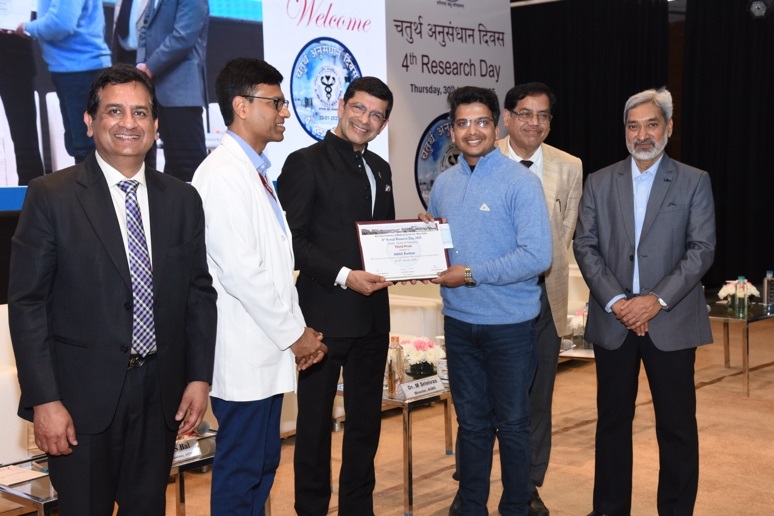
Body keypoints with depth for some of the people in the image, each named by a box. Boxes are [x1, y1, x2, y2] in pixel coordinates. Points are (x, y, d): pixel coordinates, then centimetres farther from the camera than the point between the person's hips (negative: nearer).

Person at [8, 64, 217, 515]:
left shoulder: (182, 199, 5)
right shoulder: (50, 196, -7)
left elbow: (200, 292, 9)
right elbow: (27, 303, -8)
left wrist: (199, 377, 3)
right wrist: (44, 400, -13)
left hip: (161, 392, 4)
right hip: (83, 395, -3)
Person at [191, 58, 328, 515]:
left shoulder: (257, 171, 15)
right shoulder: (223, 174, -16)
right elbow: (240, 271, -21)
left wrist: (299, 330, 8)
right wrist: (294, 334, -13)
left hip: (270, 351, 9)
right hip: (244, 355, -9)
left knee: (263, 465, 17)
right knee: (240, 471, 2)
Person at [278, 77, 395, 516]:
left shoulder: (380, 169, 15)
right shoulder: (307, 162, -7)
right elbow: (290, 240, -13)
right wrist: (344, 276, -20)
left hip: (372, 315, 7)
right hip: (324, 315, -7)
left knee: (366, 419, 15)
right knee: (316, 421, 5)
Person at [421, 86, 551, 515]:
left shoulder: (520, 182, -10)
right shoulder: (444, 184, 8)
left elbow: (537, 255, -18)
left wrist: (472, 274, -19)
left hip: (509, 323, -5)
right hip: (458, 321, 5)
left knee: (512, 424, 8)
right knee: (471, 423, 15)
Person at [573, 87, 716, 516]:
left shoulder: (694, 182, 2)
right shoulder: (599, 182, 7)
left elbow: (702, 249, -5)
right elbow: (585, 246, 2)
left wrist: (658, 300, -15)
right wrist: (615, 301, -10)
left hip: (671, 322, -2)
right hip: (613, 320, 2)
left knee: (677, 425, 5)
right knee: (612, 420, 10)